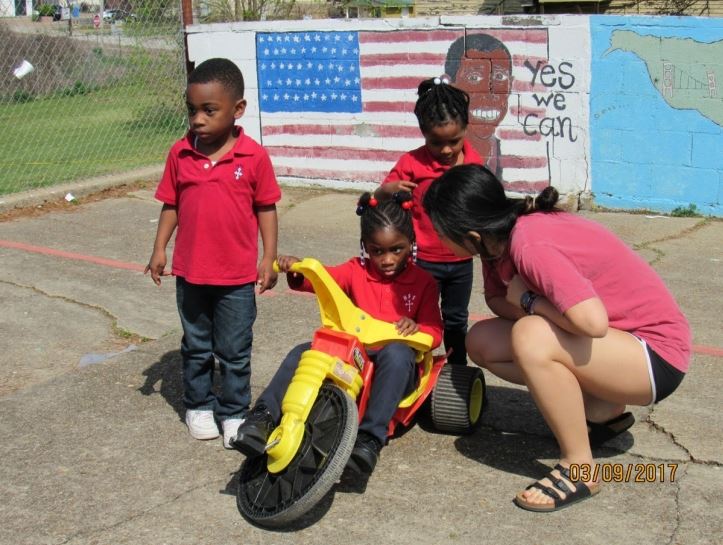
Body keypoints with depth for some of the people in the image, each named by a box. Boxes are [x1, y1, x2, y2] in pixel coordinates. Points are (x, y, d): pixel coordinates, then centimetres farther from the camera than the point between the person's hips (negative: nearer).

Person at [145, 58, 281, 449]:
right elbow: (171, 205, 4)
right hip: (190, 271, 3)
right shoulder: (180, 153, -4)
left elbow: (266, 208, -4)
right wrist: (159, 249, 0)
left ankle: (234, 413, 26)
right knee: (196, 347, 18)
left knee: (235, 351, 10)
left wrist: (269, 258, -5)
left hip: (237, 275, -2)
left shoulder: (254, 157, -12)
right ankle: (198, 406, 34)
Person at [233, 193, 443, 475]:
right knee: (303, 353, -21)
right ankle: (263, 416, -24)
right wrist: (295, 269, -29)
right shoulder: (357, 271, 9)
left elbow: (434, 332, 0)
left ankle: (370, 437, -46)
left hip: (393, 367, -3)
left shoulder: (423, 282, 4)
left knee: (397, 352, -39)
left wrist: (416, 327, -24)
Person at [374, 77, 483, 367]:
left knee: (456, 320, 19)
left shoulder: (473, 161, -2)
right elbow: (378, 199, -9)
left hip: (461, 260, 4)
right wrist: (388, 189, -30)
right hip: (424, 260, -3)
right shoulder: (412, 162, -13)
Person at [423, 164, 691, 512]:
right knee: (482, 342, 2)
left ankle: (579, 470, -14)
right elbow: (497, 299, 6)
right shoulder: (499, 236, -4)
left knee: (530, 337, -33)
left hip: (656, 352, -9)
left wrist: (528, 300, -24)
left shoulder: (531, 247, -30)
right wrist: (532, 306, -16)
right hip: (613, 336, 9)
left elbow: (593, 322, -41)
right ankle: (602, 411, 11)